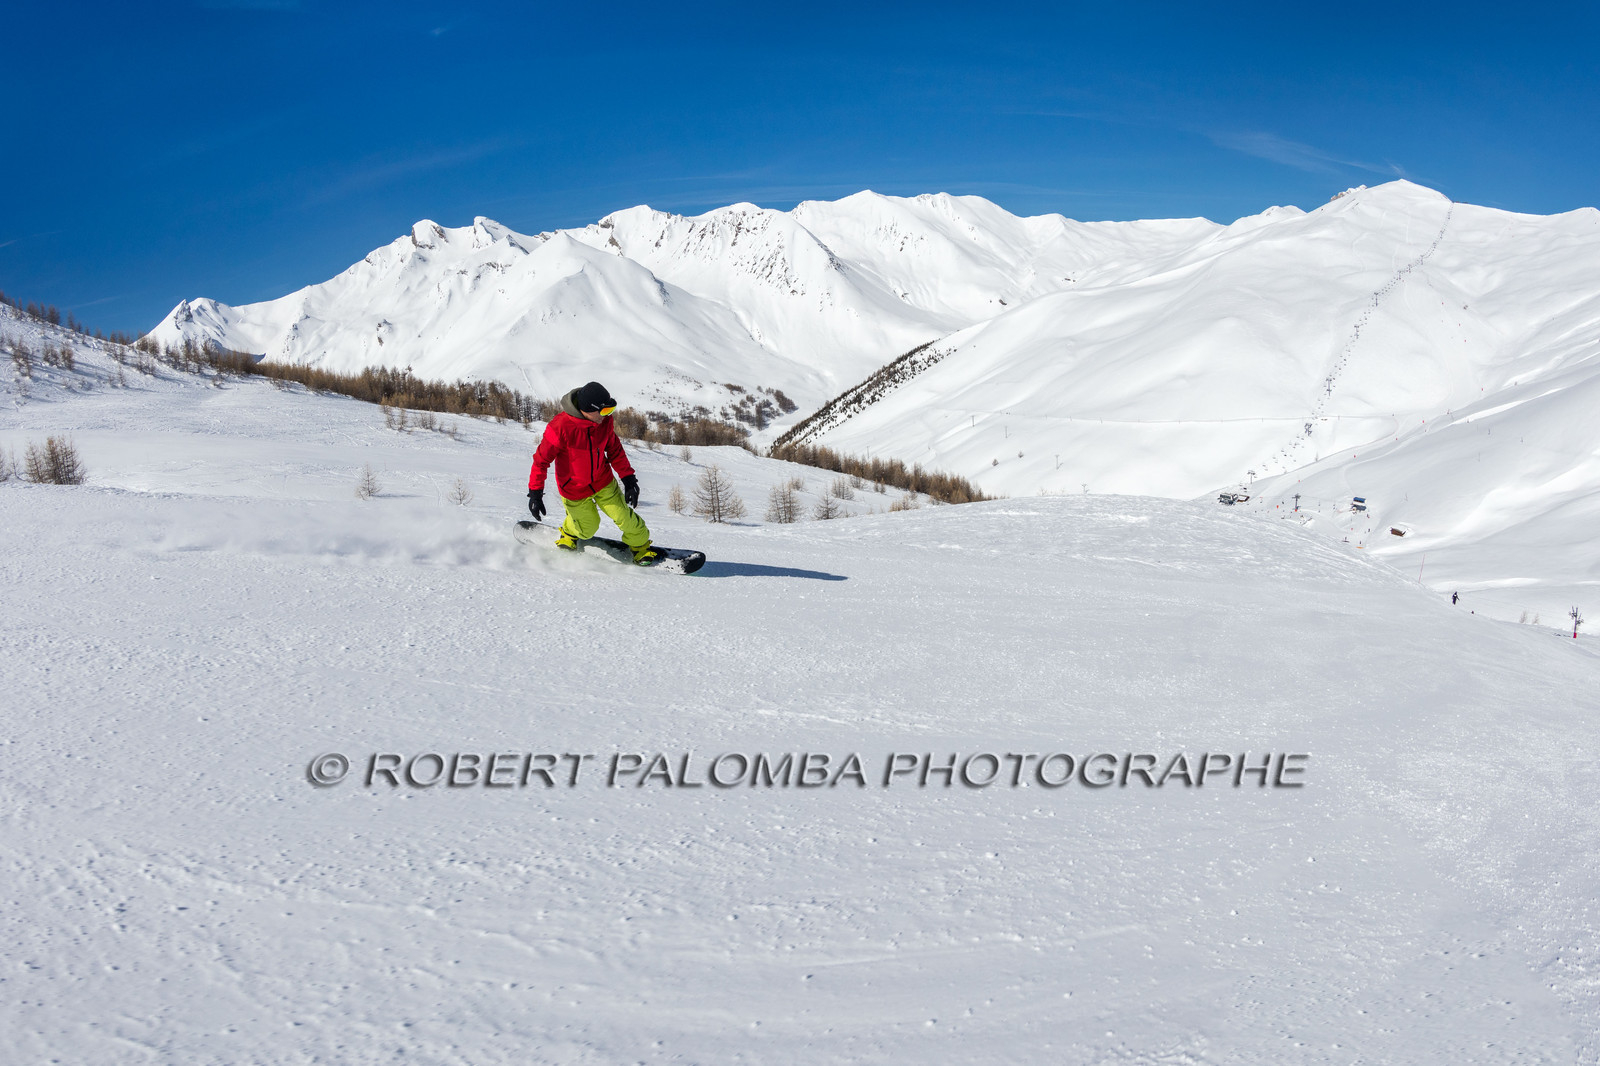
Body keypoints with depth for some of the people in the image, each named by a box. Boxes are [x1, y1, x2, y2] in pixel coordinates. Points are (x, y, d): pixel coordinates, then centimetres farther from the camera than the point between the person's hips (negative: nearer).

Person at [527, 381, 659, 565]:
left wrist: (628, 479, 0)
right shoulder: (560, 427, -31)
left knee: (623, 516, 2)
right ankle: (569, 533, 47)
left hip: (603, 481, 3)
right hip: (574, 489, -3)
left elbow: (614, 449, 2)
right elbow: (541, 460, -20)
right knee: (588, 528, 11)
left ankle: (640, 546, 30)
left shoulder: (604, 421, -15)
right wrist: (535, 493, -18)